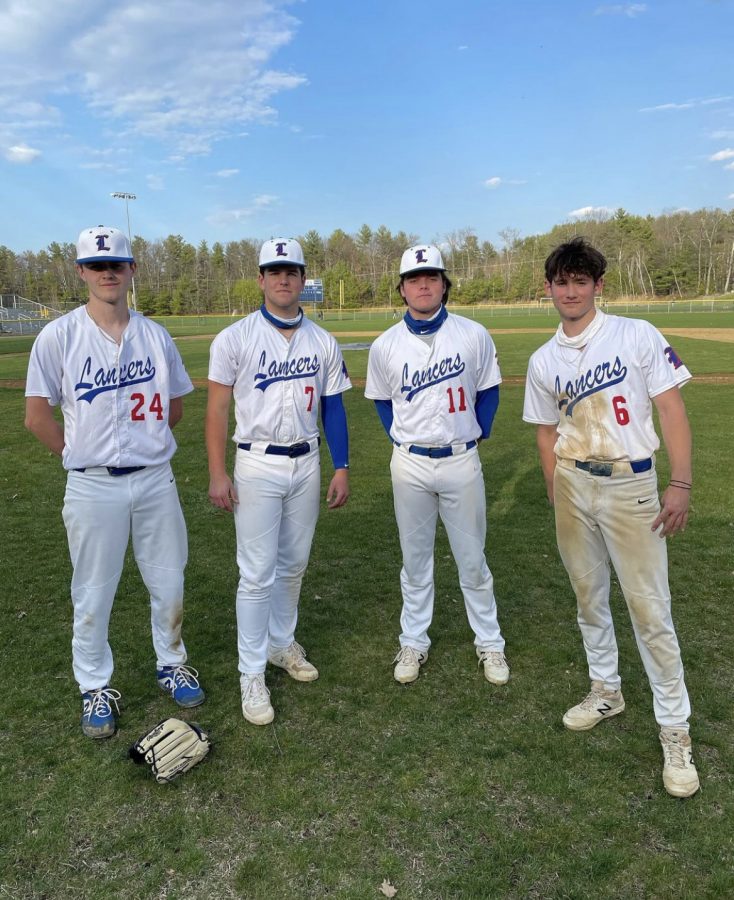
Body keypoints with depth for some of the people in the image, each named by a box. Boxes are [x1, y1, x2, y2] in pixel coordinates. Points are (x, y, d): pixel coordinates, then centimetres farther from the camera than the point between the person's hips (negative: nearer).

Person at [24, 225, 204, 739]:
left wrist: (146, 445, 7)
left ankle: (172, 664, 34)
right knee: (93, 594, 9)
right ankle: (96, 688, 28)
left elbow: (175, 406, 14)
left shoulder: (156, 336, 4)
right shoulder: (59, 336, -5)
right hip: (94, 486, -2)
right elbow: (37, 415, -4)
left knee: (169, 584, 13)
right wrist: (82, 455, 0)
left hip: (155, 479, 3)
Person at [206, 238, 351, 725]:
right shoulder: (235, 338, -6)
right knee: (258, 572, -2)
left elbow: (333, 407, 8)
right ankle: (252, 673, 10)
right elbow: (218, 408, -6)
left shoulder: (323, 342, 5)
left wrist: (342, 468, 4)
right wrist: (217, 473, -11)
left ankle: (282, 643, 34)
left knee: (294, 565, 15)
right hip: (257, 465, -4)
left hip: (307, 464, 4)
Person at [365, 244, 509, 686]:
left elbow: (488, 390, 8)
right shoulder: (385, 345, -2)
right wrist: (402, 439, 5)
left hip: (461, 461, -1)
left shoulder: (473, 335, -5)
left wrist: (478, 434, 3)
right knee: (415, 559, 13)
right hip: (410, 465, 1)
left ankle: (490, 643, 27)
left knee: (472, 559, 10)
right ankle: (414, 643, 28)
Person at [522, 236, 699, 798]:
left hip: (631, 487, -4)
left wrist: (681, 484, -14)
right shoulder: (543, 361, 7)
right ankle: (606, 691, 36)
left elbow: (672, 410, -7)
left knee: (649, 609, -3)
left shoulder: (638, 335, -5)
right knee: (589, 597, 15)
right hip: (573, 486, 4)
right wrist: (557, 498, 8)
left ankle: (675, 730, 13)